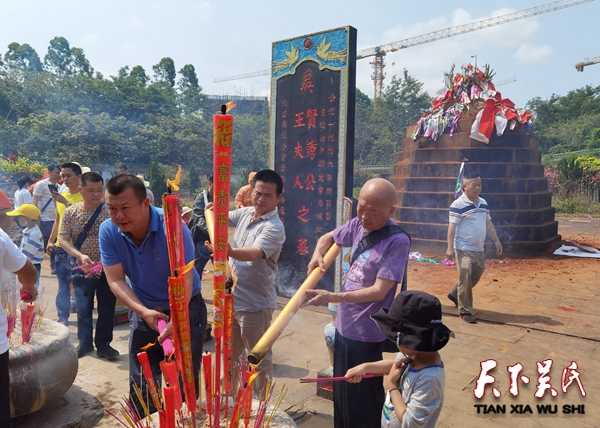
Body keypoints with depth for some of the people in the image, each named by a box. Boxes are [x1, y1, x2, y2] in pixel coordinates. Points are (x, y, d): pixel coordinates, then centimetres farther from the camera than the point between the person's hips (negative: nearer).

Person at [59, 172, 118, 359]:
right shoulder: (71, 212, -2)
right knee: (83, 309, 5)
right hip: (83, 269, 1)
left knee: (106, 309, 7)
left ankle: (103, 344, 23)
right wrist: (80, 255, -16)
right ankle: (85, 343, 23)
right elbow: (63, 239, -1)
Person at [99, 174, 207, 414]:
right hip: (144, 311, 4)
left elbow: (184, 280, -28)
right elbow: (115, 281, -13)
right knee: (141, 385, 15)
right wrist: (143, 312, -26)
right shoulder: (108, 231, -15)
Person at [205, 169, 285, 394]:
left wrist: (230, 252, -57)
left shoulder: (274, 228, -21)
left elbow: (254, 253, -38)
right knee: (230, 353, 24)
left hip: (255, 303, -8)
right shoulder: (245, 212, 3)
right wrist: (213, 210, -5)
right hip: (232, 297, 8)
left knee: (259, 358, 9)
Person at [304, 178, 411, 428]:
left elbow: (379, 291, -23)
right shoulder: (358, 225, 0)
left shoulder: (397, 241, -21)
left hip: (366, 334, -7)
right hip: (344, 326, 7)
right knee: (342, 396, 23)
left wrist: (332, 297, -29)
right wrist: (318, 255, -5)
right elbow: (328, 238, 17)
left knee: (363, 403, 9)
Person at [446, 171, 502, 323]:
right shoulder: (458, 205, -14)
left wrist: (496, 241, 15)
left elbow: (489, 224, 18)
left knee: (475, 277, 18)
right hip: (464, 249, -8)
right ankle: (465, 311, 5)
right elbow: (452, 227, -17)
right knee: (465, 279, -6)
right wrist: (450, 248, -22)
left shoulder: (483, 203, 9)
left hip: (479, 249, 8)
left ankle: (454, 294, 38)